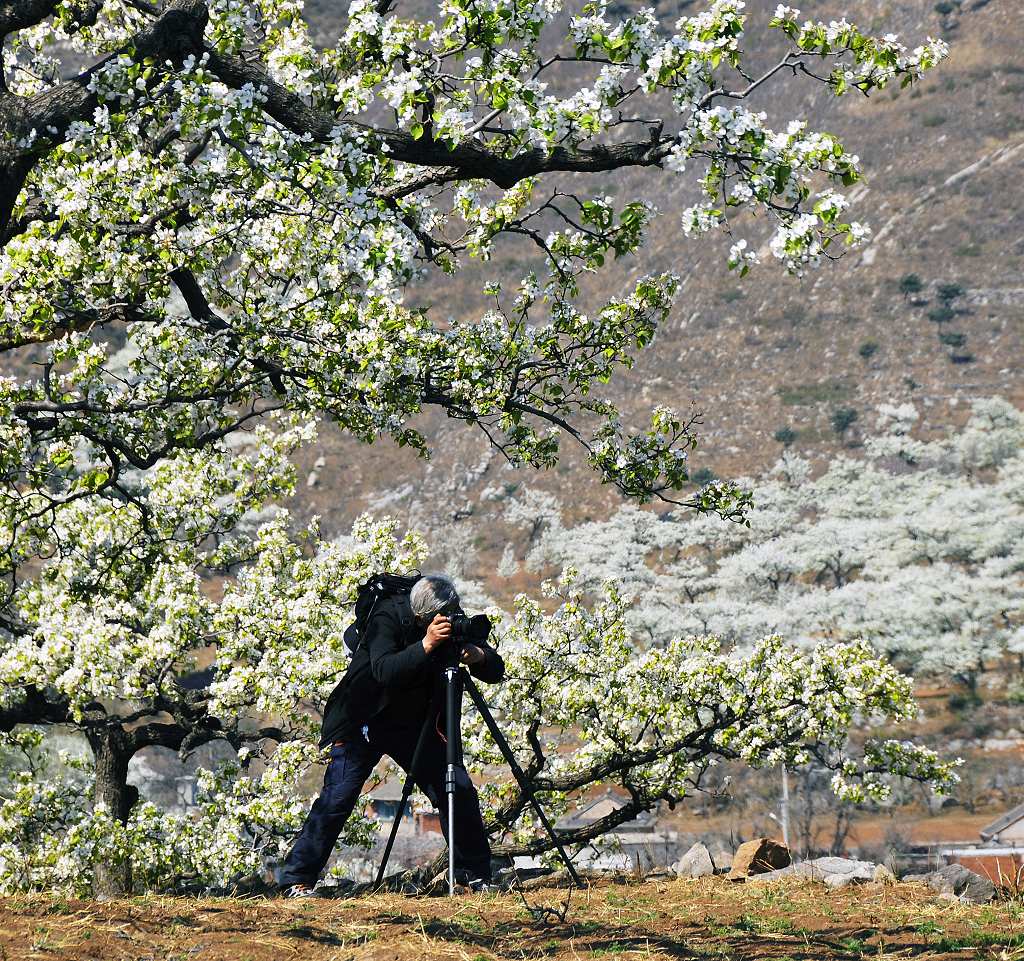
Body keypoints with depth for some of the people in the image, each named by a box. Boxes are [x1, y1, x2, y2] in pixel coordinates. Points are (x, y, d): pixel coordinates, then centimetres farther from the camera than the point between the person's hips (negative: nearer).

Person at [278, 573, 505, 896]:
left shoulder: (455, 624, -8)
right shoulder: (388, 617, -22)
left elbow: (496, 672, -8)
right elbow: (384, 670, -37)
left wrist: (479, 657, -30)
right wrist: (426, 645, -47)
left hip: (416, 723, 5)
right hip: (364, 722, -5)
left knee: (460, 793, -3)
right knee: (338, 795, -15)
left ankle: (477, 876, 12)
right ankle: (296, 880, -8)